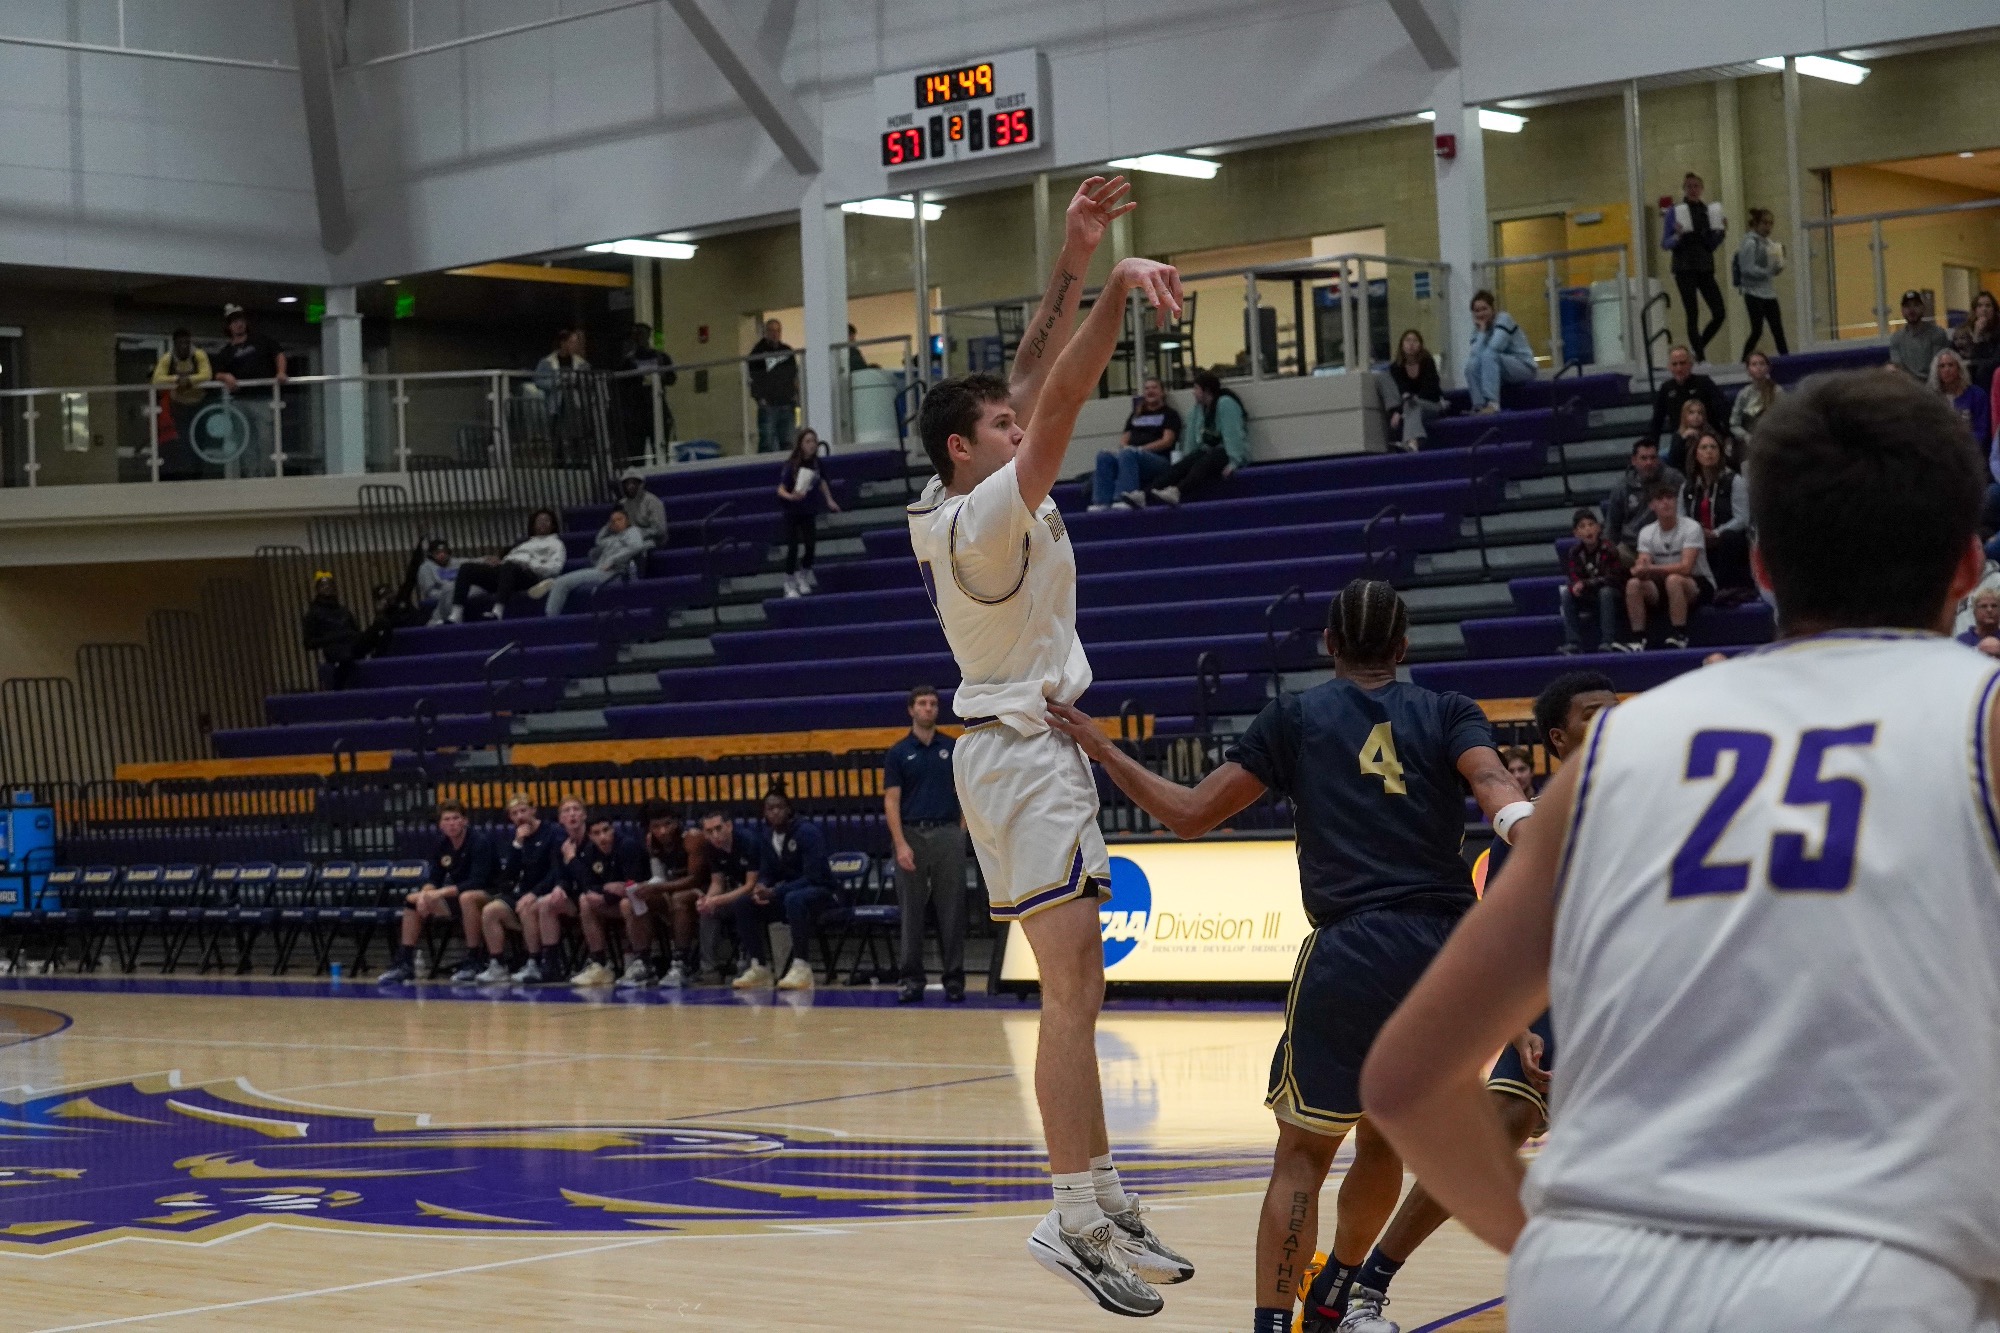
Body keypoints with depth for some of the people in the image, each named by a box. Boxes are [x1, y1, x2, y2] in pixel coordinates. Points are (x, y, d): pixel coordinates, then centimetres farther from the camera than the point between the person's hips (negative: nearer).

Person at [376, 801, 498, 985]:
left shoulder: (480, 842, -18)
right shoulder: (441, 846, 2)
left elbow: (477, 882, -27)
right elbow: (433, 880, 6)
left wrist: (442, 892, -32)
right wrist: (425, 894, -18)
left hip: (486, 896, -8)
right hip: (456, 899, 8)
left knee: (467, 897, -39)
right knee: (412, 900, 0)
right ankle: (404, 964, -1)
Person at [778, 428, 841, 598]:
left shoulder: (817, 463, -5)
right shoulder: (791, 466, -18)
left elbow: (822, 482, 15)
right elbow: (781, 489, -19)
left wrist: (829, 500, 13)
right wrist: (791, 496, -39)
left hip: (809, 512, 4)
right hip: (792, 512, -4)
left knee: (811, 544, -3)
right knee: (793, 547, -6)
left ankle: (804, 574, 23)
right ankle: (790, 584, 7)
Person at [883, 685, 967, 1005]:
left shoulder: (953, 749, 8)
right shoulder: (898, 753, 3)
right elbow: (891, 802, -2)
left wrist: (960, 831, -1)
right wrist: (900, 844, -12)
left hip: (947, 834, 1)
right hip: (911, 834, -1)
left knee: (952, 911, 0)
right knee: (911, 912, 1)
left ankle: (954, 980, 5)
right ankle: (913, 980, 6)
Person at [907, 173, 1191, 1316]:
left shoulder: (952, 513, 9)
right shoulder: (987, 513, -15)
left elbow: (1039, 379, 13)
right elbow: (1062, 397, -27)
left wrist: (1074, 258, 9)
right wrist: (1119, 285, -30)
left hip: (1026, 748, 11)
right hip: (1026, 753, -11)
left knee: (1077, 989, 12)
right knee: (1074, 990, -13)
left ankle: (1108, 1205, 17)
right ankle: (1076, 1219, -13)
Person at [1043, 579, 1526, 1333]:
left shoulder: (1296, 718, 10)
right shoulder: (1448, 714, 13)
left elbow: (1189, 814, 7)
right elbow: (1499, 792, -8)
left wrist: (1101, 749, 17)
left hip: (1352, 953, -2)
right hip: (1450, 954, 3)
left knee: (1304, 1150, 7)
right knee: (1382, 1139, 23)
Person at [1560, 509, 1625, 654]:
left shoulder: (1609, 550, -16)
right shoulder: (1575, 553, -3)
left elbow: (1613, 579, -19)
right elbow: (1574, 579, -8)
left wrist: (1585, 583, -26)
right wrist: (1575, 586, -33)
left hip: (1612, 597, -4)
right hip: (1589, 601, 4)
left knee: (1606, 592, -34)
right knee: (1567, 594, -19)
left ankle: (1608, 641, -34)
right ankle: (1573, 644, -24)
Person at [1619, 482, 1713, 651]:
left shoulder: (1691, 528, -14)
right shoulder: (1646, 533, 3)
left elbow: (1685, 567, -25)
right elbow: (1642, 567, -6)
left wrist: (1651, 568, -33)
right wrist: (1641, 569, -33)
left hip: (1700, 586, -5)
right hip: (1663, 588, 5)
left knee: (1673, 580, -37)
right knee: (1633, 584, -21)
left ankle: (1679, 637, -31)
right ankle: (1638, 639, -21)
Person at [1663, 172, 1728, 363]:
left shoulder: (1709, 210, 10)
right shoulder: (1675, 212, -1)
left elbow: (1712, 246, 15)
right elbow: (1664, 244, -2)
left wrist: (1721, 232, -2)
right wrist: (1678, 236, -20)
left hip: (1706, 268, 4)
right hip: (1685, 268, -4)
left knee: (1719, 314, -4)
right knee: (1693, 315, -6)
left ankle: (1699, 348, 15)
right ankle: (1701, 358, -2)